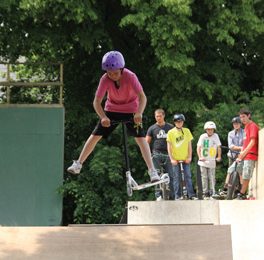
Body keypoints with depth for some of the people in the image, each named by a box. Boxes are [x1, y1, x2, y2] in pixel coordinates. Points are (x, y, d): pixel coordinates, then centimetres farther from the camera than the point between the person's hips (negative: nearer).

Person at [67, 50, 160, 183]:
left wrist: (139, 113, -52)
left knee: (140, 137, -16)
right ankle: (78, 164, 14)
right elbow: (97, 101, -24)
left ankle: (152, 171, -15)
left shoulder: (130, 76, -29)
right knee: (95, 135, -1)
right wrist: (103, 117, -42)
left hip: (131, 110, -2)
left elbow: (142, 96, -34)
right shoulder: (105, 79, -23)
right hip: (112, 109, 2)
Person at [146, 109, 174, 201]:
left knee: (170, 175, -3)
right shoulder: (152, 128, 8)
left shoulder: (170, 127, 11)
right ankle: (159, 195, 0)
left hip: (167, 154, 1)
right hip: (156, 154, -1)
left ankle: (173, 195, -1)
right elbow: (147, 142, 9)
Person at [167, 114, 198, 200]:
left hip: (185, 159, 1)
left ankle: (191, 195, -1)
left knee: (188, 176, -2)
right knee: (177, 178, 1)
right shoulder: (171, 132, 0)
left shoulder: (187, 131, 6)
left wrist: (189, 157, -1)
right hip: (176, 159, -1)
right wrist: (172, 159, -8)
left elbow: (189, 145, 7)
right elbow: (169, 146, -2)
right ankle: (177, 196, 6)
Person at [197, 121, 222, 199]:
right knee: (204, 177, -1)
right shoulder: (203, 136, -3)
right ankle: (205, 193, 5)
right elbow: (198, 147, -7)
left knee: (212, 178, 0)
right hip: (203, 161, -1)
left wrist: (219, 156, -9)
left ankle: (211, 193, 10)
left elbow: (218, 147, 3)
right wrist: (200, 157, -20)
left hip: (212, 161, 1)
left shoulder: (215, 136, 0)